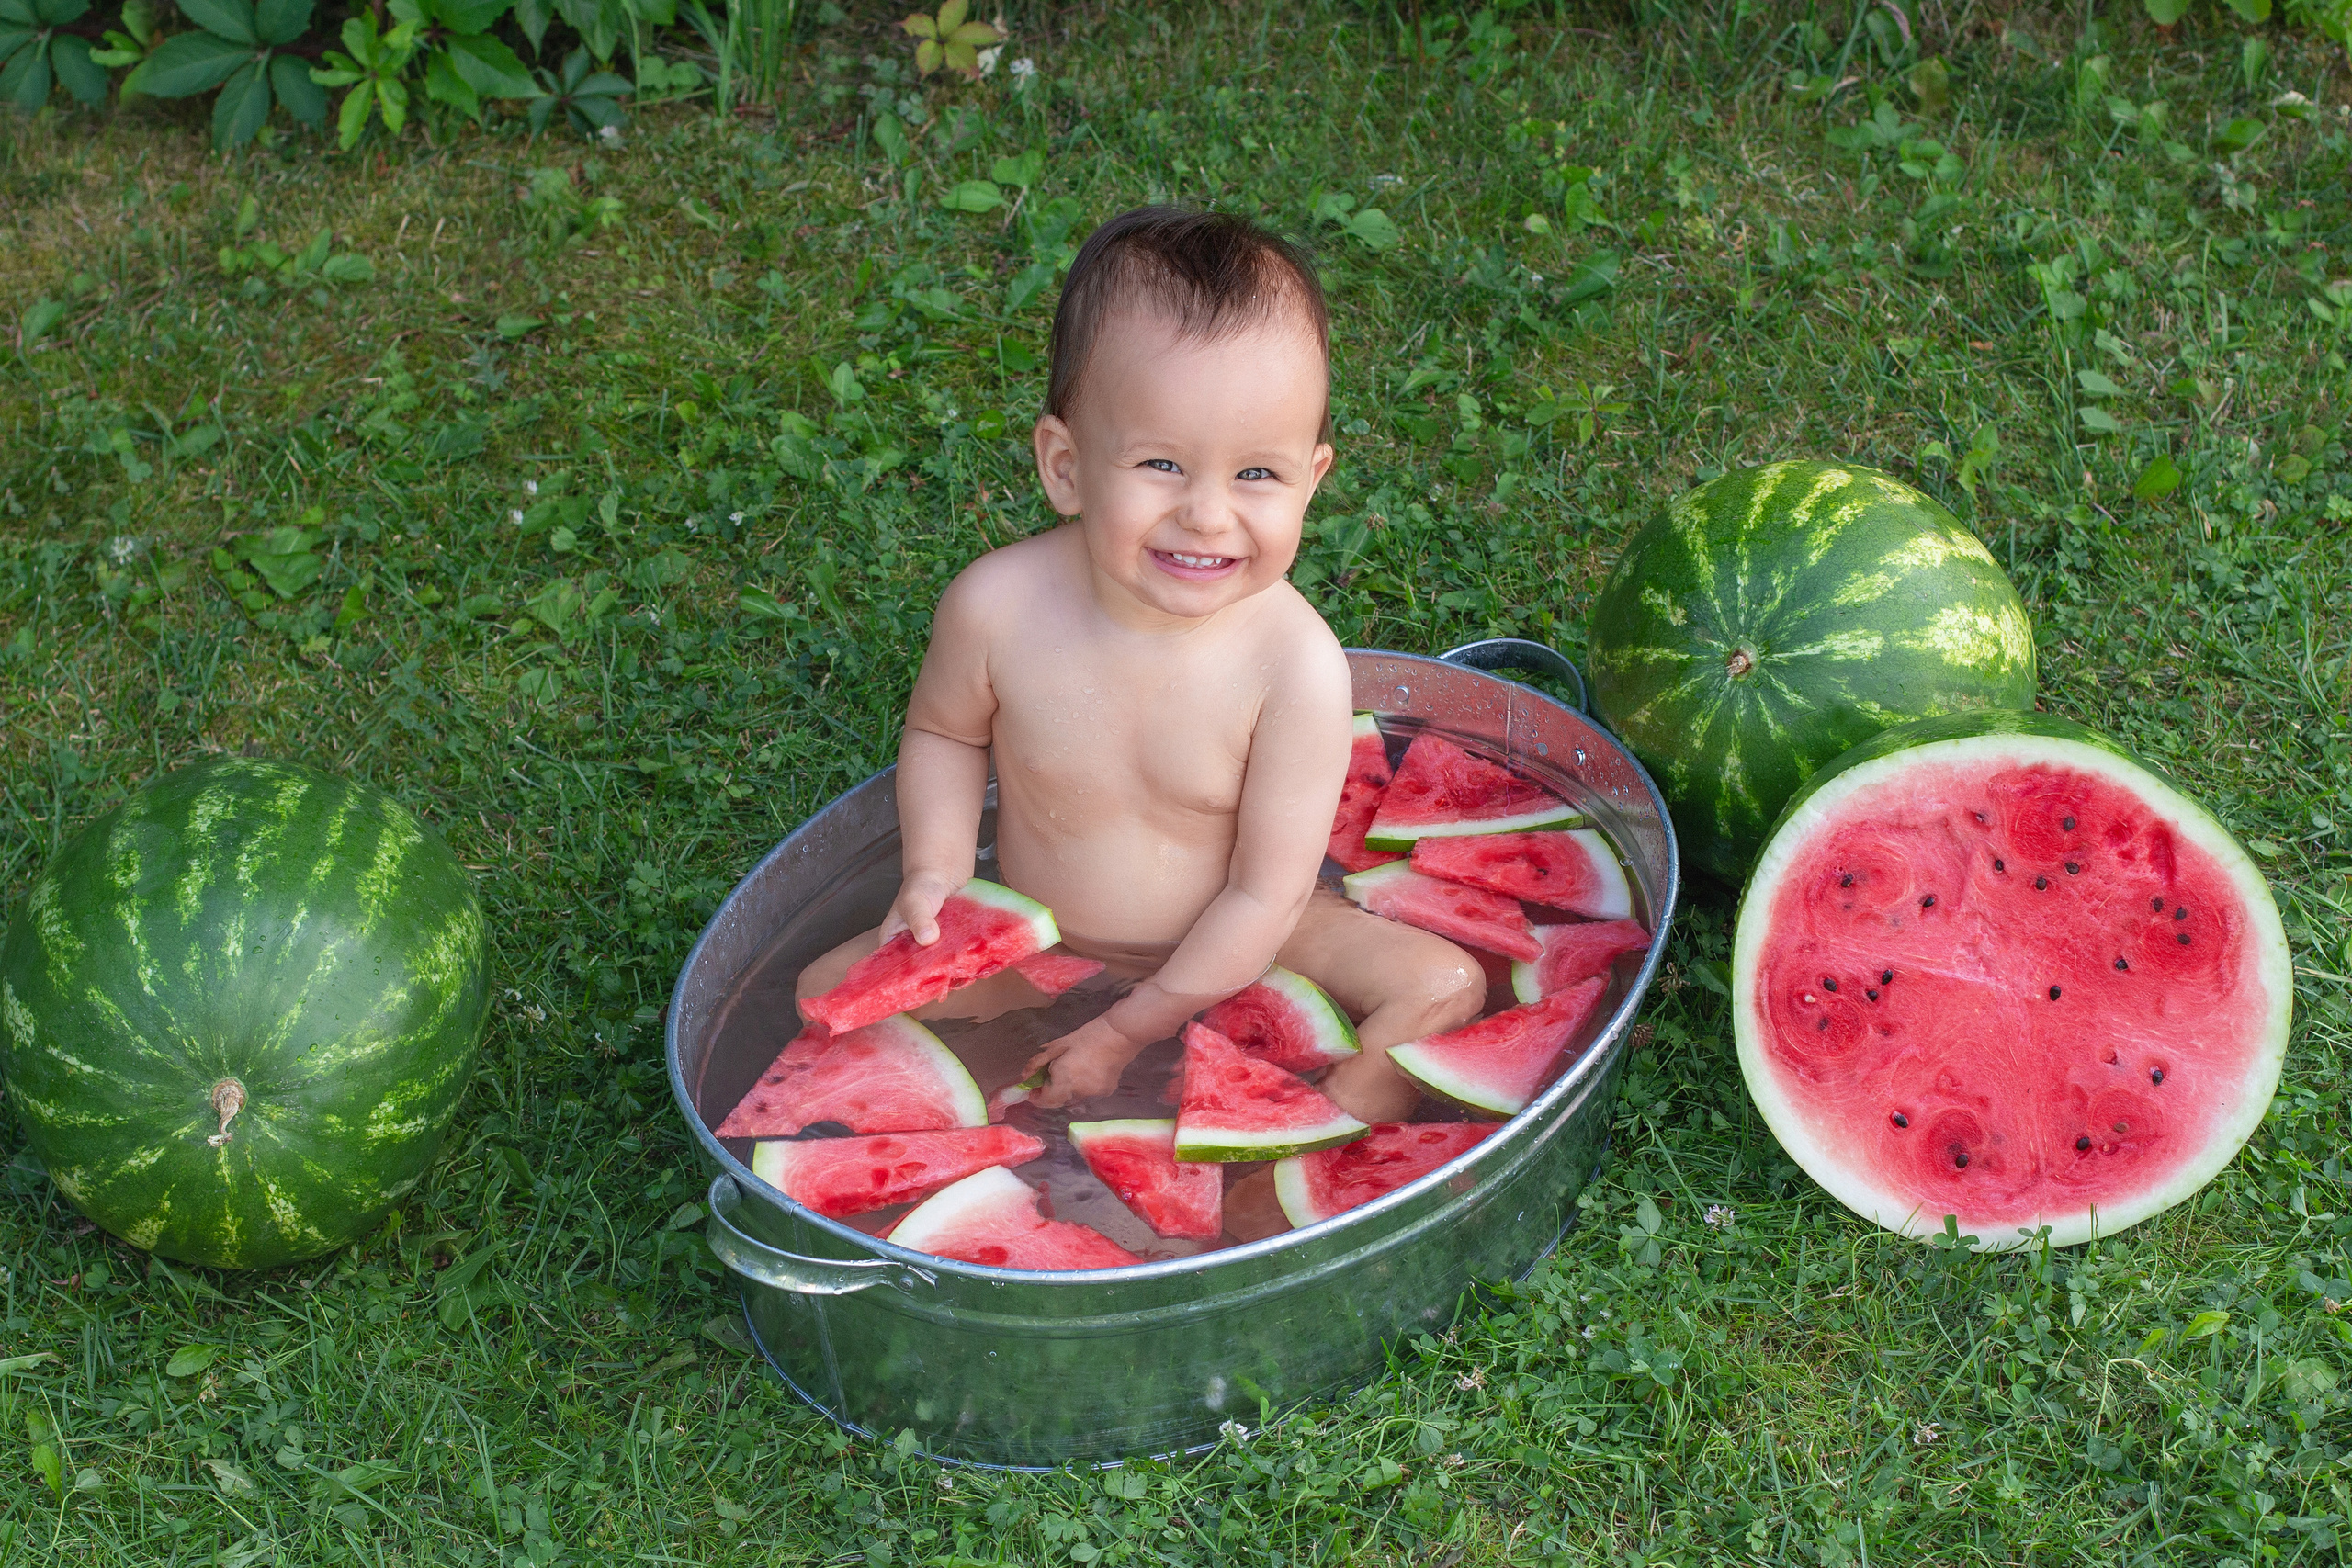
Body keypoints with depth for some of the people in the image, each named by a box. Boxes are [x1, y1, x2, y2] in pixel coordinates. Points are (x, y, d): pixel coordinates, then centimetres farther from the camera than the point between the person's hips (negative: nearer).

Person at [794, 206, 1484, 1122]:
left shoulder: (1296, 662, -28)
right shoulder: (998, 608, -23)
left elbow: (1265, 893, -20)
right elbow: (943, 731, 1)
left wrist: (1129, 1031, -20)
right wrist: (936, 871, -14)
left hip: (1228, 952, -2)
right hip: (1030, 947, 2)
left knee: (1445, 985, -20)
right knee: (831, 991, -13)